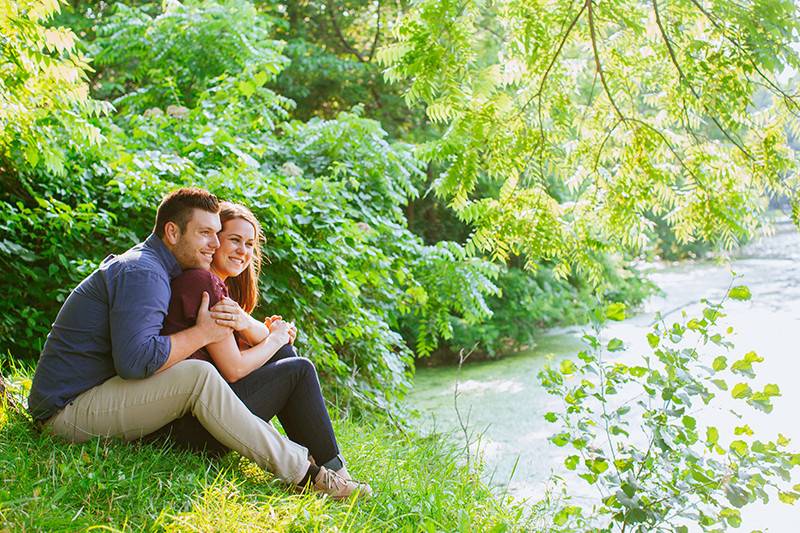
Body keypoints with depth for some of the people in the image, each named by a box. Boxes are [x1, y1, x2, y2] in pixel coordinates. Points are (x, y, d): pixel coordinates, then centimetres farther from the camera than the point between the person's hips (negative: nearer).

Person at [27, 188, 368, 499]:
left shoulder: (143, 266, 16)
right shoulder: (142, 273, -18)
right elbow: (135, 360, -32)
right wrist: (203, 334, -17)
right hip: (68, 410, -11)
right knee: (199, 377, -26)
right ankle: (304, 474, -20)